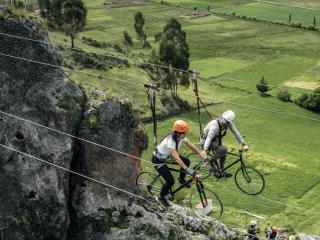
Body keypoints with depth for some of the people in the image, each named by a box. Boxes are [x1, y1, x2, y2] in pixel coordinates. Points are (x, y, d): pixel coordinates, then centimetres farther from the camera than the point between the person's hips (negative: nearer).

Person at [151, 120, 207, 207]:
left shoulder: (181, 137, -15)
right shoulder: (170, 141, -38)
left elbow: (192, 146, -13)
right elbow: (177, 158, -46)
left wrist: (201, 153, -32)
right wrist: (188, 170, -53)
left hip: (167, 156, 8)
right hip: (158, 161, -8)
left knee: (186, 161, -5)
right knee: (170, 181, -13)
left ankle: (181, 180, 19)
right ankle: (161, 197, 14)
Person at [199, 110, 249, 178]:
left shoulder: (229, 123, -15)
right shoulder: (214, 125, -36)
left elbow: (235, 132, -7)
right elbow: (209, 138, -44)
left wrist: (244, 144, -9)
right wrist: (205, 150, -55)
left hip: (215, 140, 8)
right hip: (205, 141, -8)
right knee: (223, 149, -28)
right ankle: (210, 163, -11)